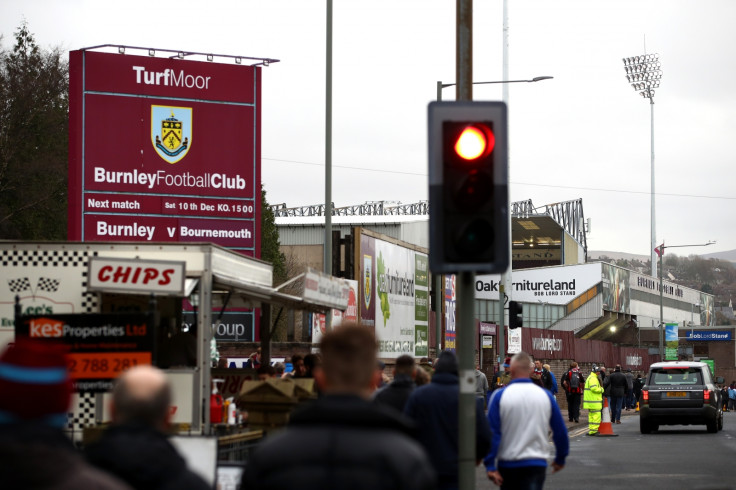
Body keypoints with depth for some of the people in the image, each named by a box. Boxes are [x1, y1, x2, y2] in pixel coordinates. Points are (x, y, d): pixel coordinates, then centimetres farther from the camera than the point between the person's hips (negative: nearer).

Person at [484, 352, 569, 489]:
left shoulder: (499, 396, -6)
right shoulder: (546, 396, 0)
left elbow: (492, 433, -10)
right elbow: (560, 431, 6)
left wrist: (490, 466, -8)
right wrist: (560, 459, 19)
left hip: (508, 463, 0)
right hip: (537, 463, 0)